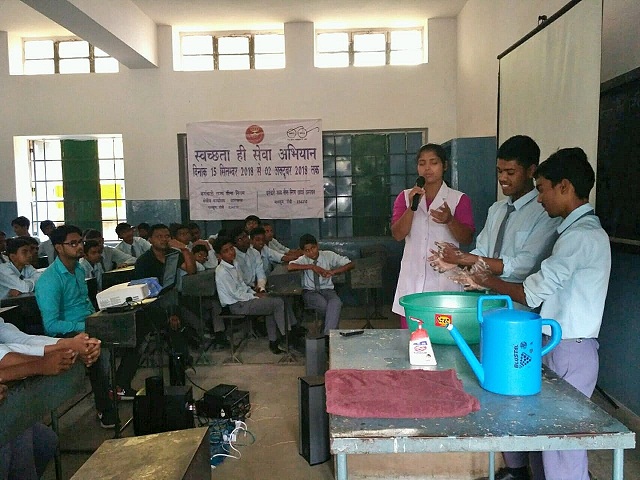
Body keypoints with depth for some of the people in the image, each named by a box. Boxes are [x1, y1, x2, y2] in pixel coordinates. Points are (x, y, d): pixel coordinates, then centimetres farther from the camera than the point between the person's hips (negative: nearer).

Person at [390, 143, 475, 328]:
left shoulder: (459, 199, 3)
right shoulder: (405, 197, 11)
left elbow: (467, 238, -1)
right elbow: (398, 235, 1)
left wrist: (449, 221, -20)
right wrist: (412, 207, -12)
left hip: (444, 279, -2)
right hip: (412, 279, 2)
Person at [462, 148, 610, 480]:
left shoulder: (581, 235, -19)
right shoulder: (581, 229, 13)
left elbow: (533, 294, -19)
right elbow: (548, 288, 13)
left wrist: (492, 283, -3)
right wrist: (493, 282, 7)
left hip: (569, 351, -9)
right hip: (556, 344, 9)